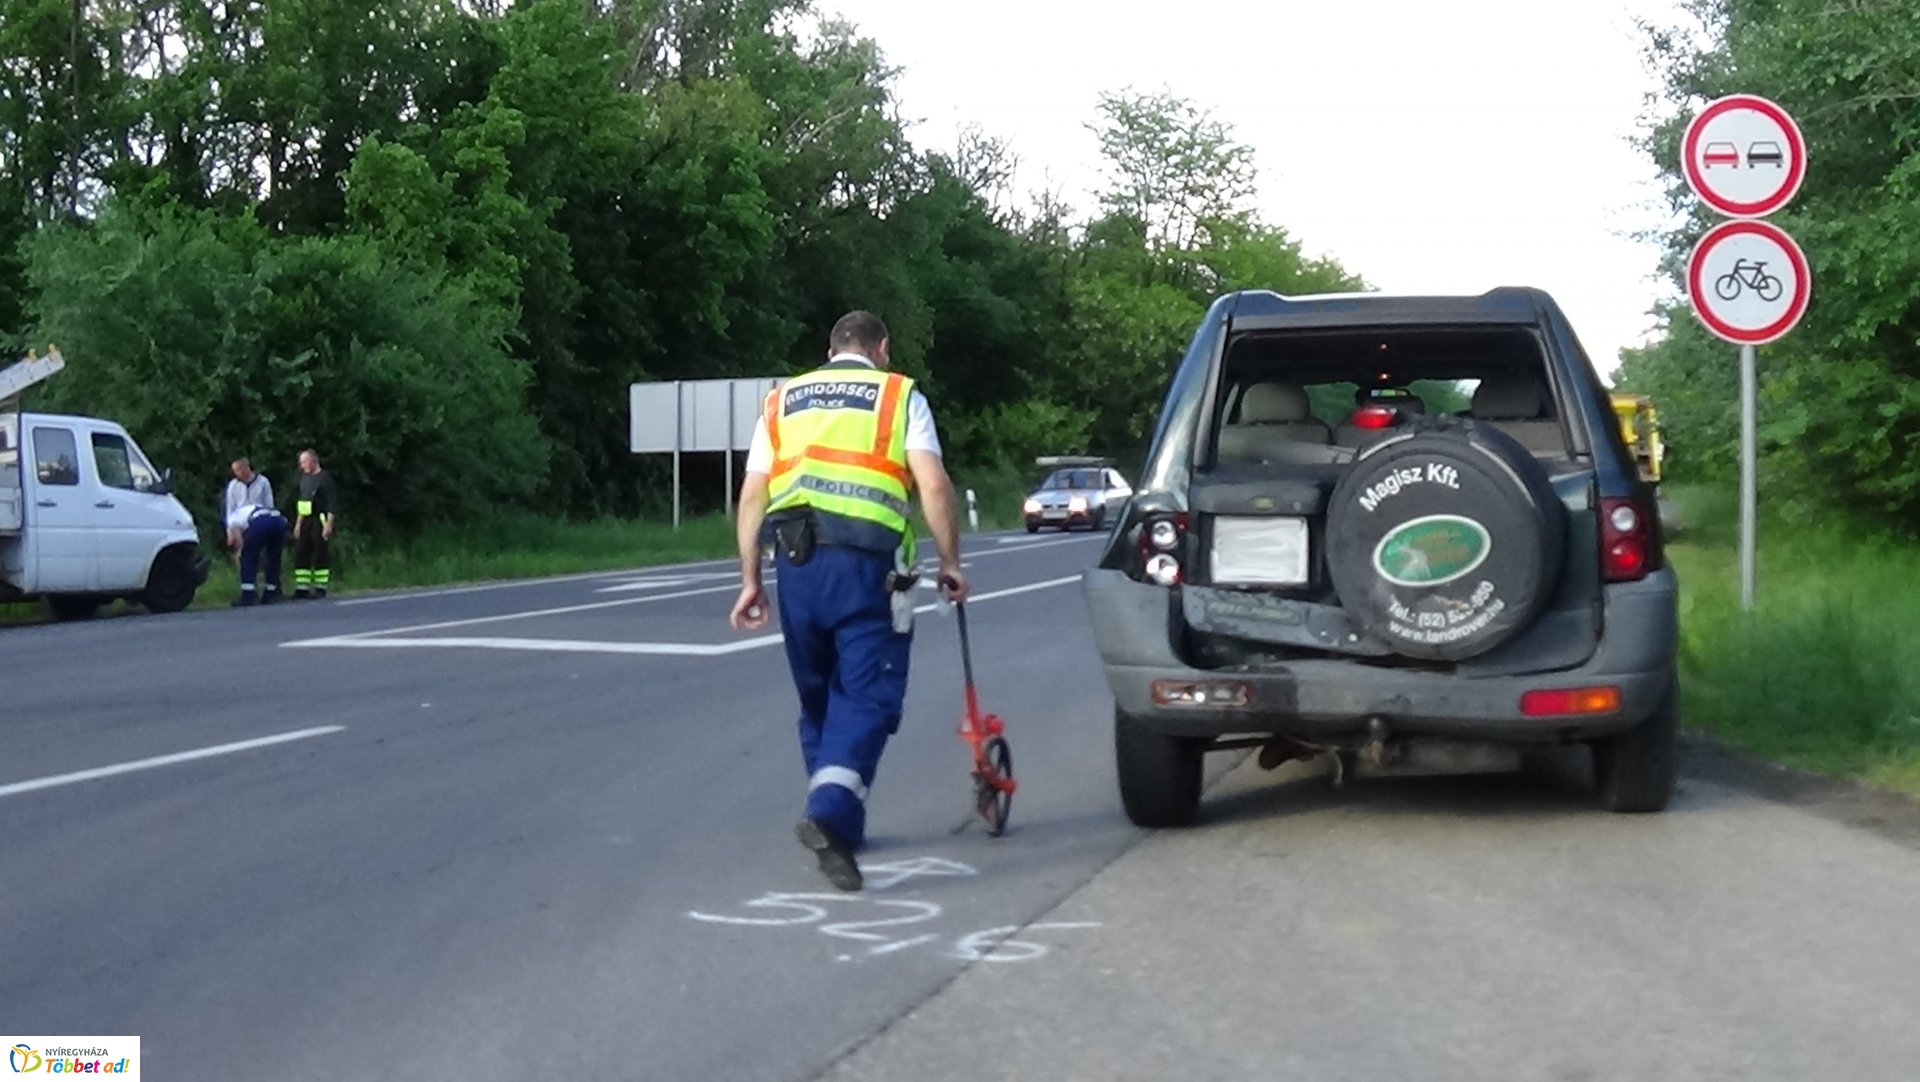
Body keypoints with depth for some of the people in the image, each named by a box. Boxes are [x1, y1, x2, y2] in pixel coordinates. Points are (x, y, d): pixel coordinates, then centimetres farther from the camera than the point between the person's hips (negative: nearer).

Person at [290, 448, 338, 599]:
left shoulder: (325, 478, -8)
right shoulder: (305, 478, 16)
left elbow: (332, 503, -12)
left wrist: (329, 524, -19)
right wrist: (298, 523, 17)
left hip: (320, 520, -8)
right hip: (306, 521, 8)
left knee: (320, 554, -5)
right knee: (300, 553, 4)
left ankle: (320, 588, 2)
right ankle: (302, 588, 7)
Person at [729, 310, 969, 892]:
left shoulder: (782, 401, 20)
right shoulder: (900, 395, 10)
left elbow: (752, 496, 13)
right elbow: (934, 485, -1)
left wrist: (750, 579, 15)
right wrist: (950, 562, 7)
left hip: (796, 558, 4)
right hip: (866, 559, -4)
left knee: (818, 694, 17)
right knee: (867, 695, -4)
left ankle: (840, 824, 24)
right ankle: (831, 810, -24)